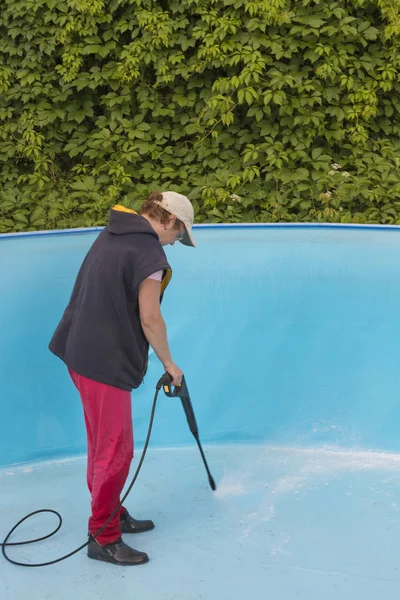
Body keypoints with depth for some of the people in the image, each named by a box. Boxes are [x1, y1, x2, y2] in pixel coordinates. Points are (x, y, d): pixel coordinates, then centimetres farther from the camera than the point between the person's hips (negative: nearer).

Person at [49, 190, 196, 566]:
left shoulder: (112, 234, 11)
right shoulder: (149, 253, -16)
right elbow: (149, 319, -16)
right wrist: (169, 363, -2)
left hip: (83, 351, 10)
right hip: (105, 361, -10)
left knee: (102, 443, 20)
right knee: (115, 450, 1)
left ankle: (111, 514, 35)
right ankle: (103, 538, 11)